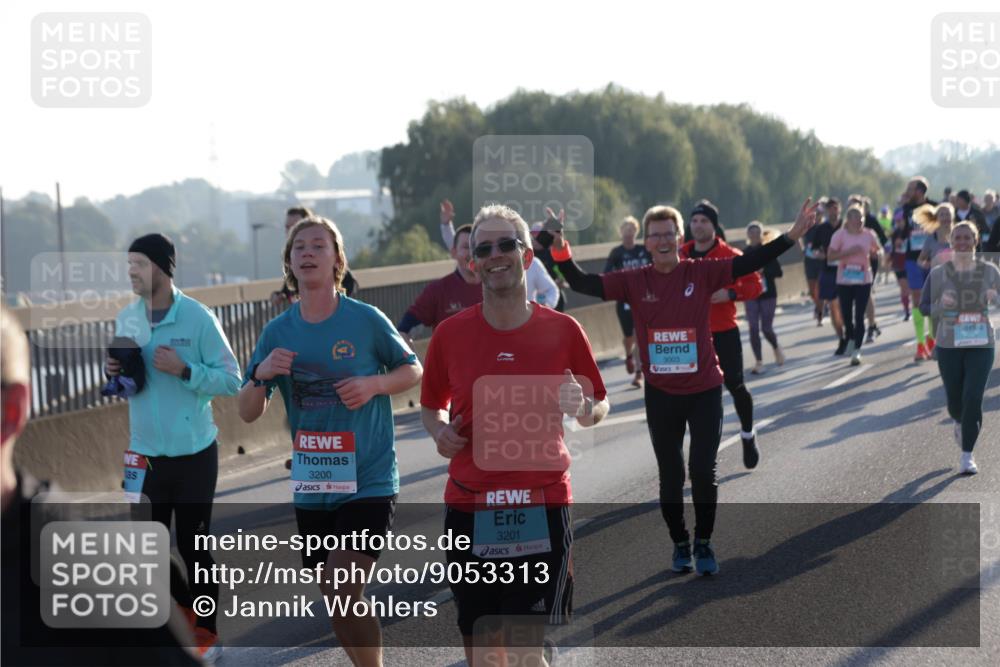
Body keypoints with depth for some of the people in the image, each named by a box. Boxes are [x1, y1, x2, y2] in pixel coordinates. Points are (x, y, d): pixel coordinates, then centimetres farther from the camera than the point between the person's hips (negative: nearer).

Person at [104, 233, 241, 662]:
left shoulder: (198, 318, -11)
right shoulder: (126, 319, 4)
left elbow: (231, 380, -11)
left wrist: (184, 370, -23)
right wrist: (113, 373, -7)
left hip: (193, 453, -4)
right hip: (145, 453, 4)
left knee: (193, 546, 4)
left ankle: (204, 632, 17)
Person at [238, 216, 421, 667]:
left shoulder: (366, 320, -6)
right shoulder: (277, 332, 3)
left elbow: (412, 371, 7)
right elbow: (247, 414, 5)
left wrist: (373, 384, -13)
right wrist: (261, 375, -15)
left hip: (368, 480, -4)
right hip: (312, 486, 4)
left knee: (342, 595, -17)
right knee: (339, 604, 11)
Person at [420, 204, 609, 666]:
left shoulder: (563, 330, -1)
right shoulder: (450, 333, 2)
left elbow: (598, 407, 10)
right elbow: (430, 406, 16)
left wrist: (583, 408, -13)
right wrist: (439, 430, -5)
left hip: (542, 509, -2)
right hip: (468, 507, 2)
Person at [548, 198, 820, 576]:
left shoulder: (702, 273, -7)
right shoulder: (635, 282, -4)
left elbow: (749, 263, -11)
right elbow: (583, 284, -7)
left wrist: (792, 236, -20)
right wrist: (560, 251, -21)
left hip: (704, 390, -1)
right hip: (660, 394, 1)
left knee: (704, 472, 3)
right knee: (670, 475, 11)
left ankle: (704, 544, 22)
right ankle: (680, 544, 28)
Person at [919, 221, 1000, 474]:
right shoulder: (938, 274, -1)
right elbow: (925, 307, 3)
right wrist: (941, 304, -18)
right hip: (949, 345, 1)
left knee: (973, 398, -12)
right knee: (955, 399, 8)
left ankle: (967, 455, -4)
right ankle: (959, 422, 47)